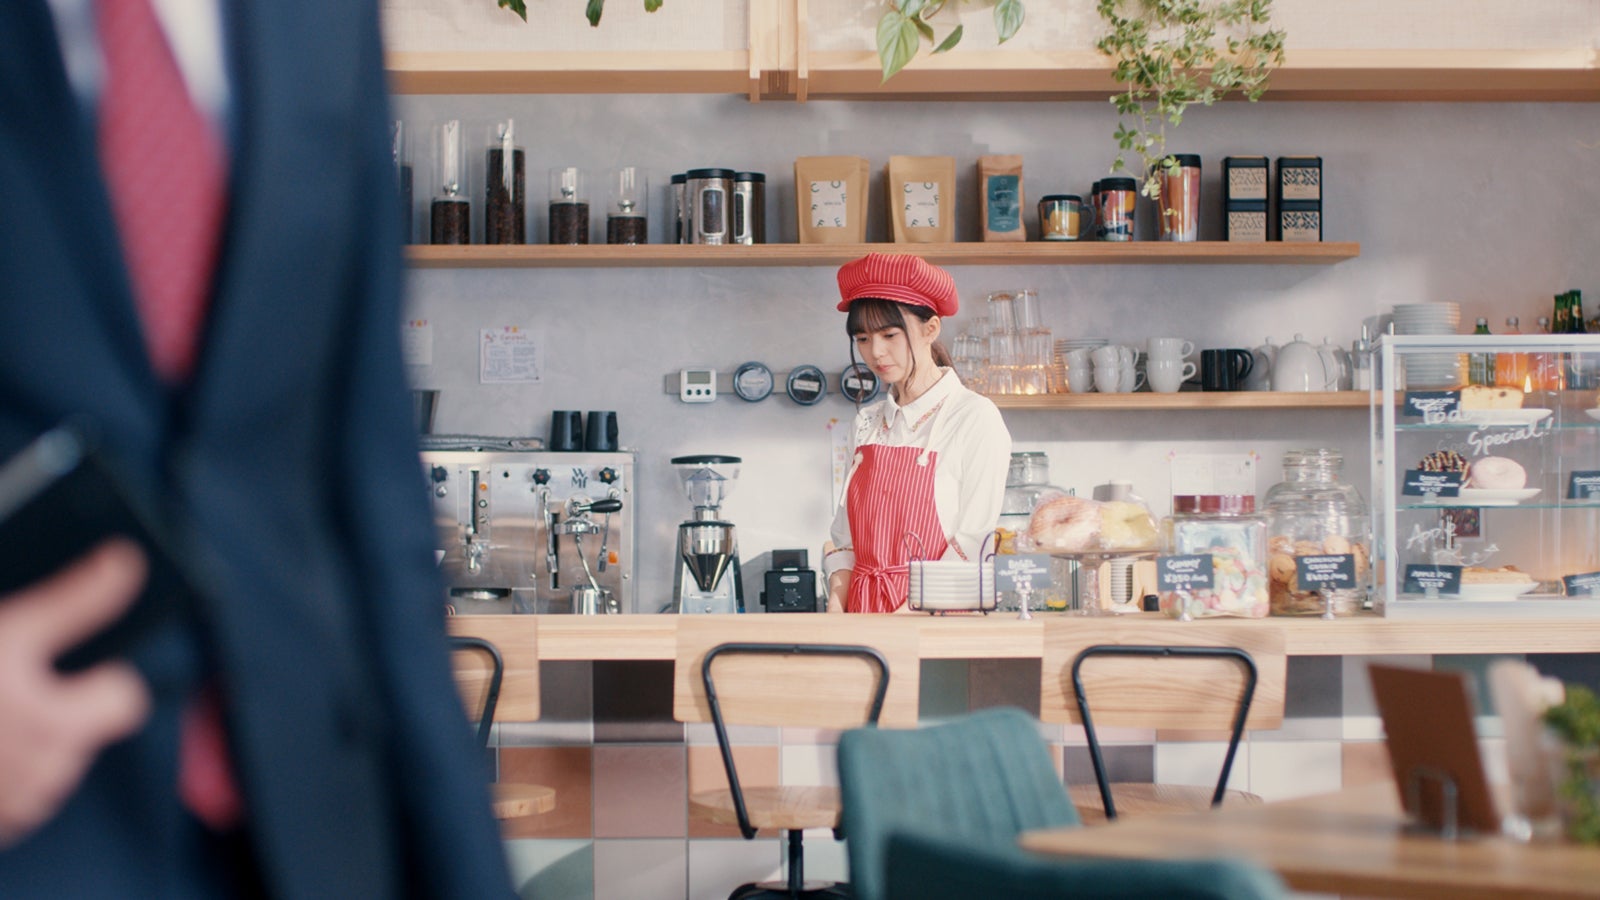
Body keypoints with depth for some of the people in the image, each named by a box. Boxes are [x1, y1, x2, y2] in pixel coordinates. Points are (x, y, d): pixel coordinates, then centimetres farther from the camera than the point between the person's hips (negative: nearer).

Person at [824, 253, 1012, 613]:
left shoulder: (976, 419, -2)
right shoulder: (867, 424, 14)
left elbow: (972, 544, -8)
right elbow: (844, 534, 14)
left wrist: (904, 621, -16)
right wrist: (835, 610, -2)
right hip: (862, 612, 4)